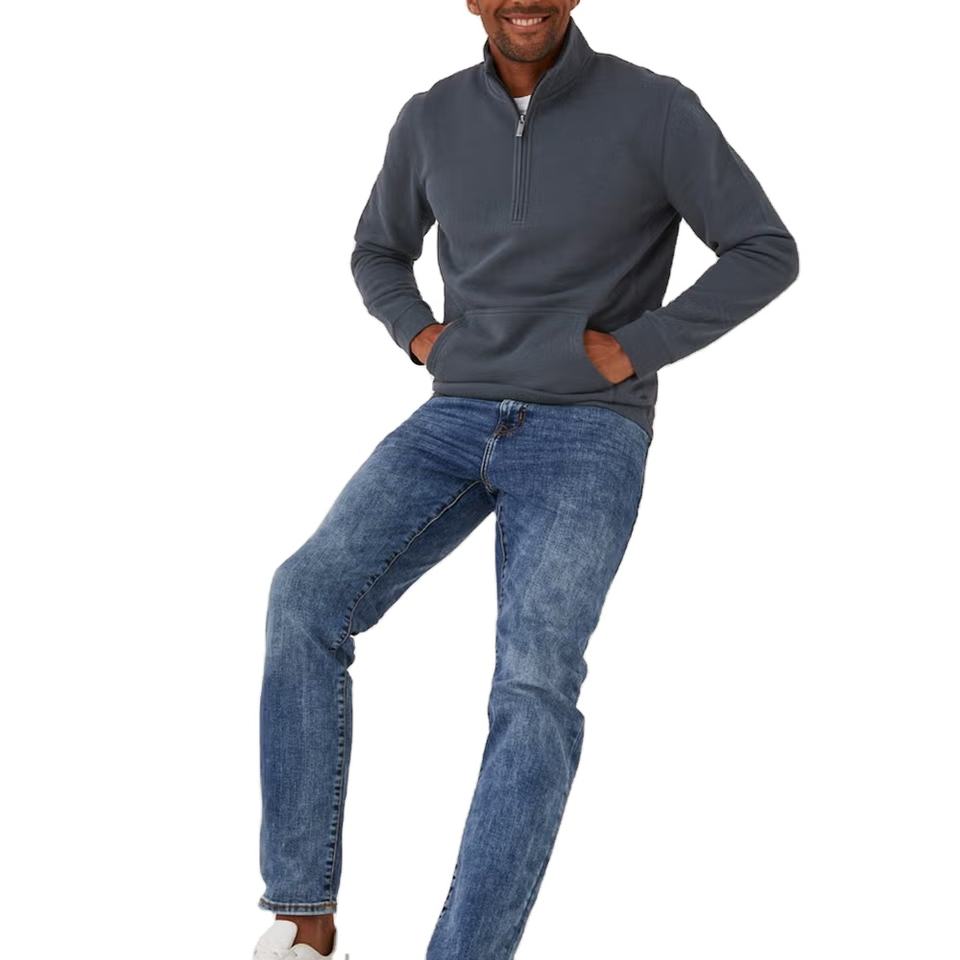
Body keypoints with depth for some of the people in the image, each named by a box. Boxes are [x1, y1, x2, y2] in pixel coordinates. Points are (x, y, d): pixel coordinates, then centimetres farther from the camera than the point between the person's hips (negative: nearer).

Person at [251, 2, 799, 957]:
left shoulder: (655, 107, -6)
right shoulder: (431, 118, 7)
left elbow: (767, 252, -4)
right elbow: (377, 252, 24)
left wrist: (632, 351, -11)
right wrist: (420, 337, 3)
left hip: (586, 439, -3)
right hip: (457, 423, 4)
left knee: (533, 687, -26)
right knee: (307, 599, -21)